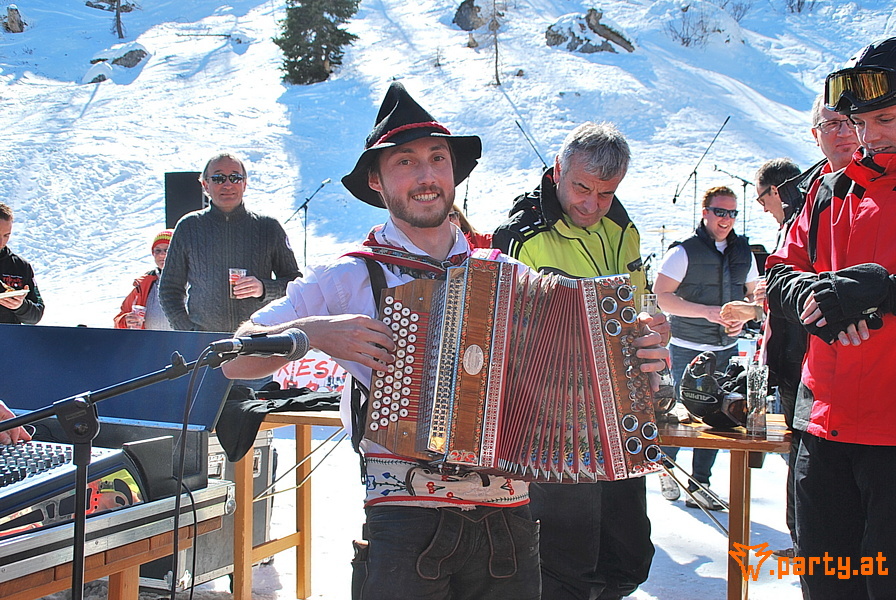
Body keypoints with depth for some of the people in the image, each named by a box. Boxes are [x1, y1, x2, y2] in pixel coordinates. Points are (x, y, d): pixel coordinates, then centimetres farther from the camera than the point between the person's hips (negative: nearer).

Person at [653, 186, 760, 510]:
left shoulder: (744, 252, 9)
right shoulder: (685, 252, -8)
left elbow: (754, 294, 19)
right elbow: (661, 295, -13)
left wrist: (744, 316, -4)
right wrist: (706, 311, -21)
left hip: (727, 350, 5)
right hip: (688, 349, -5)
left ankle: (699, 486, 16)